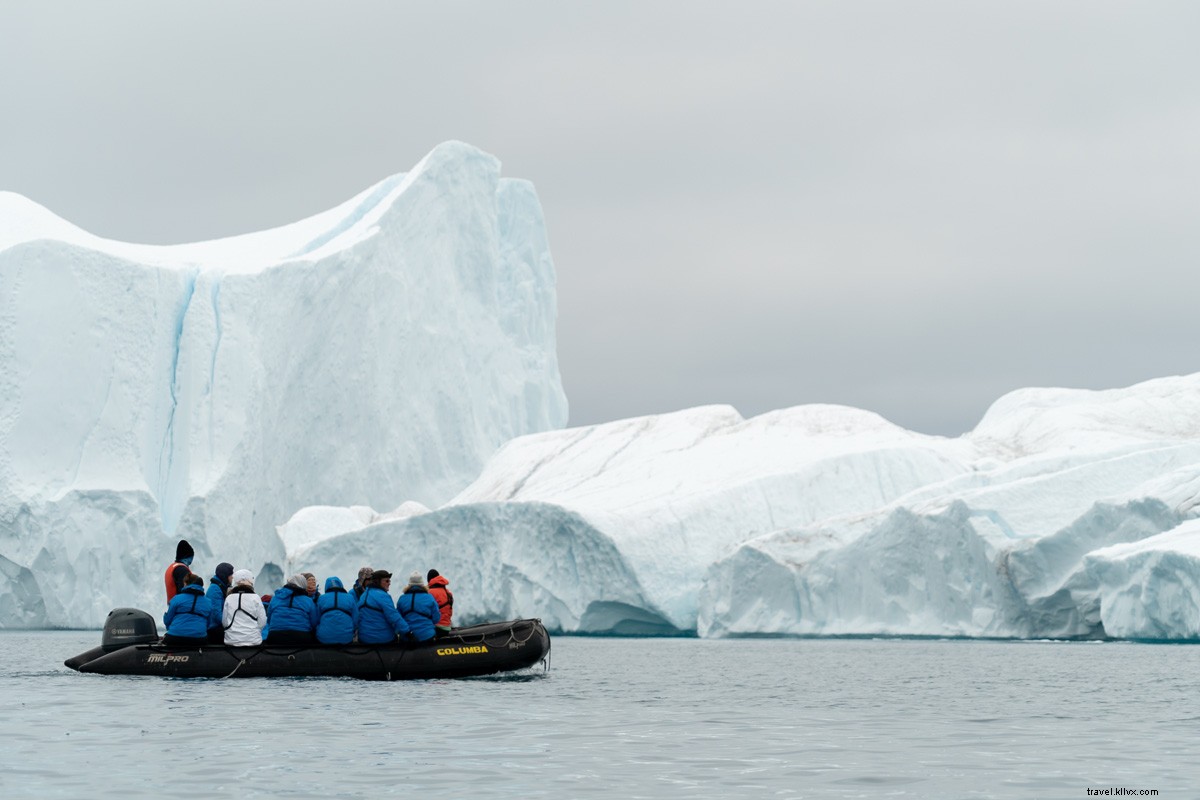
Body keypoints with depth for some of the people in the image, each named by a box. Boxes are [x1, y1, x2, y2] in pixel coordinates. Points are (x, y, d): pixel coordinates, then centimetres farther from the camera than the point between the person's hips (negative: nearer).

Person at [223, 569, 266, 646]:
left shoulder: (229, 598, -1)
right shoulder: (255, 598, -7)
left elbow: (224, 622, 3)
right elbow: (262, 621, -4)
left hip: (232, 640, 2)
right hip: (253, 640, -2)